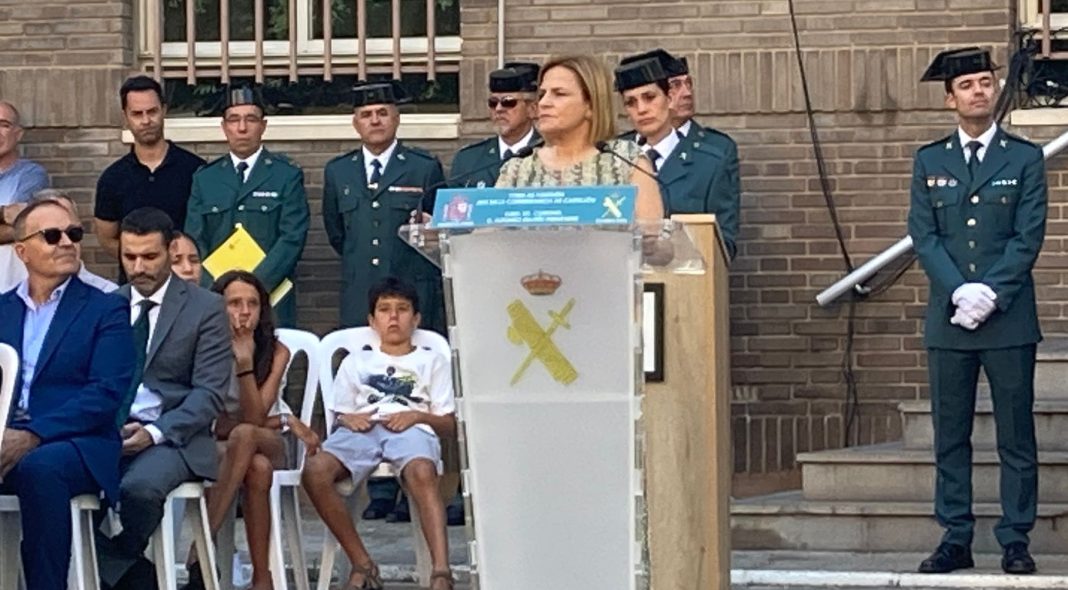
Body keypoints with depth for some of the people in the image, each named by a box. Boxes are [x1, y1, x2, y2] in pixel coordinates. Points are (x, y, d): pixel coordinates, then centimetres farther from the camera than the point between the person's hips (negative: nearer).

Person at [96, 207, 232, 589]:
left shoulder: (206, 308, 3)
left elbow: (209, 392, -3)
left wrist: (155, 433, -17)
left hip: (171, 437, -3)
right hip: (108, 433, 3)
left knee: (139, 486, -37)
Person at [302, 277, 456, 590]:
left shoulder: (431, 362, 27)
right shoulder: (356, 362, 32)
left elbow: (449, 426, 17)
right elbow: (337, 418, 25)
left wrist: (418, 415, -4)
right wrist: (347, 419, -1)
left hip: (412, 428, -2)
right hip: (362, 429, 2)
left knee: (422, 473, -41)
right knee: (315, 471, -33)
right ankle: (362, 564, -26)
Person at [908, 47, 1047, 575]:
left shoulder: (1025, 159, 4)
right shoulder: (929, 161, 10)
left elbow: (1028, 238, -3)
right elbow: (924, 236, 2)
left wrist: (990, 294, -14)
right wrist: (960, 292, -12)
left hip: (1009, 319, -2)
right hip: (948, 318, 2)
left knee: (1016, 437, 0)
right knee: (950, 437, 4)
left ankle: (1015, 542, 4)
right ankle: (955, 540, 9)